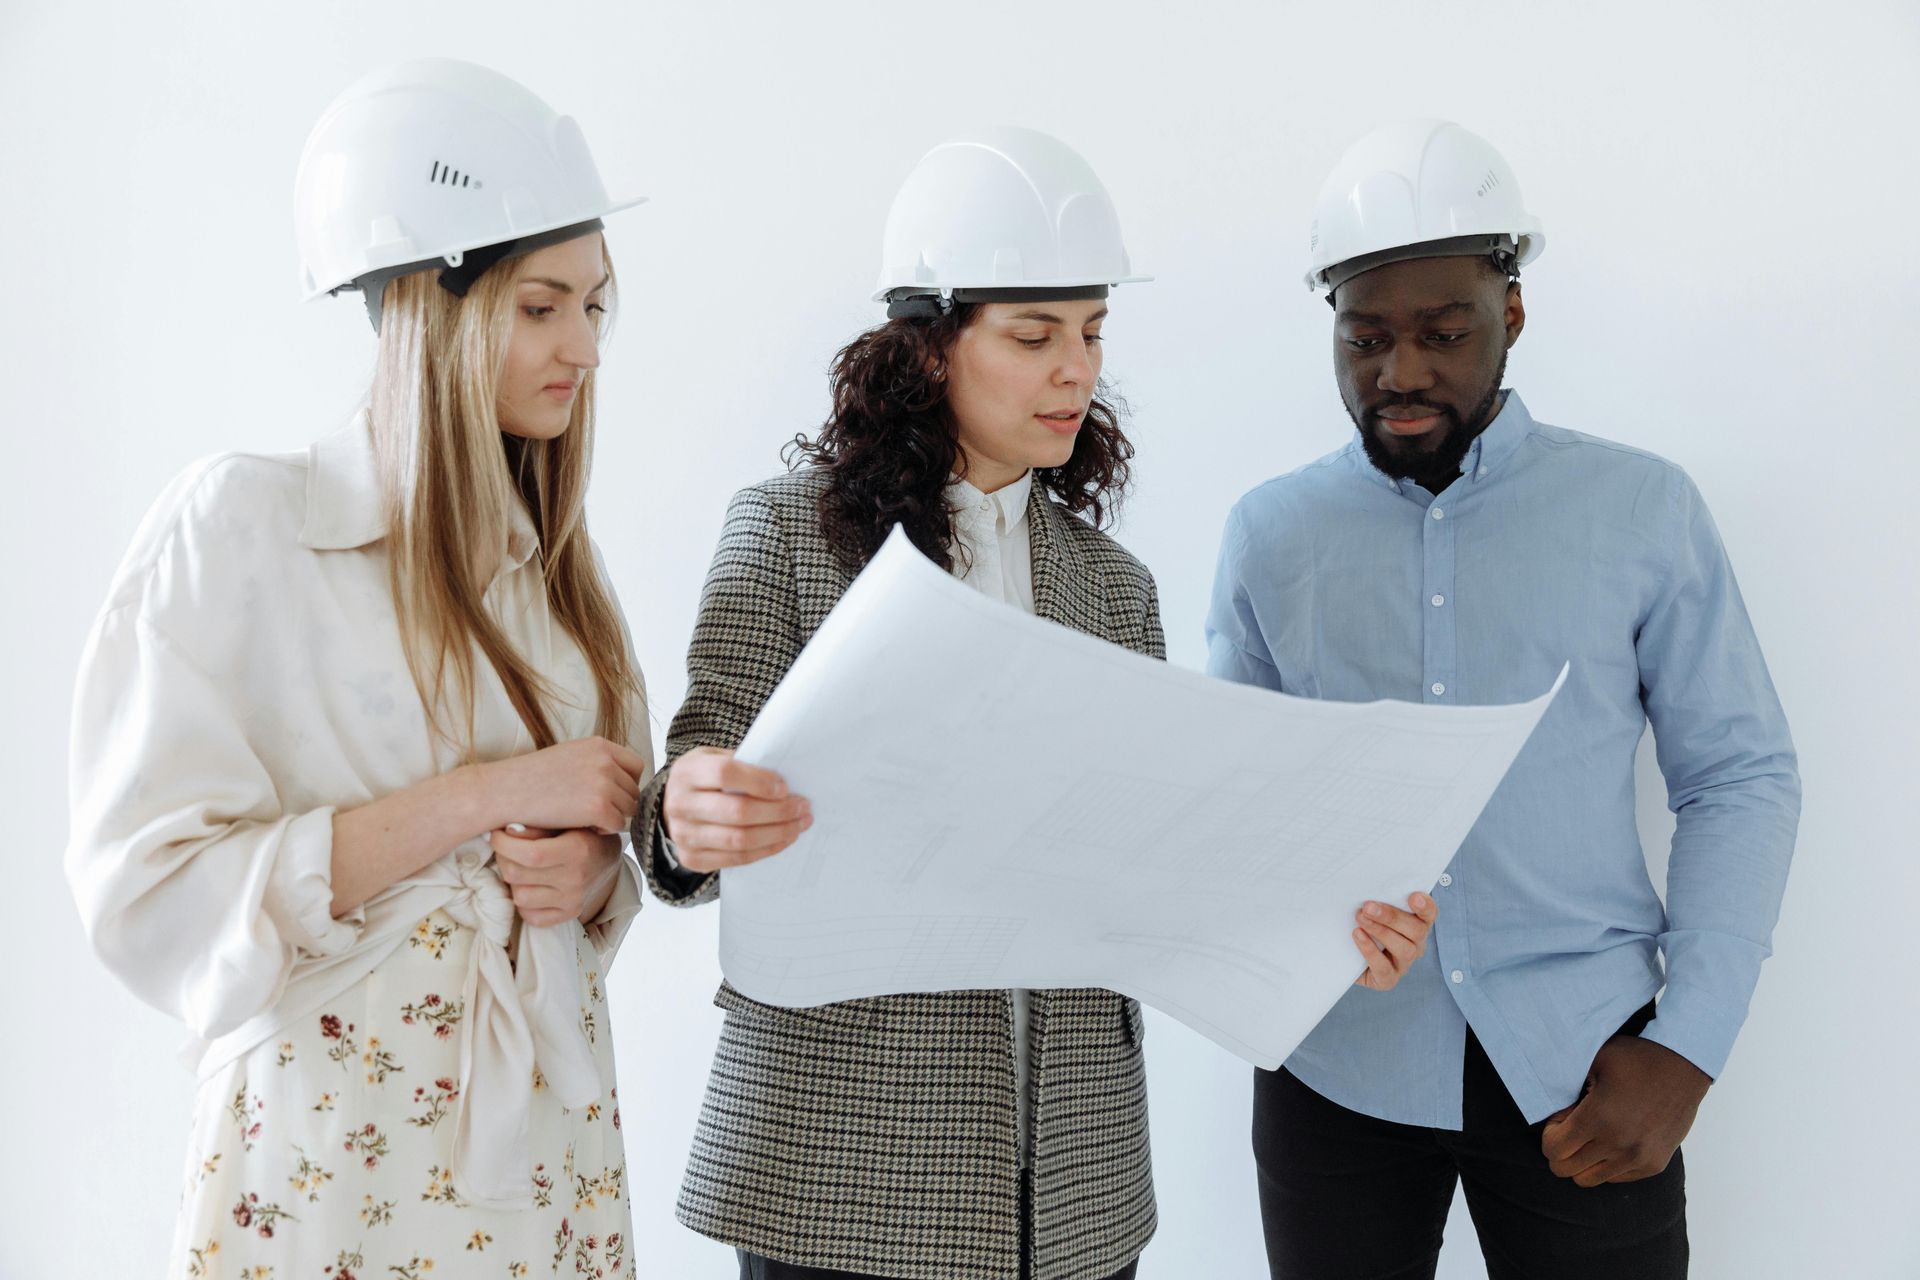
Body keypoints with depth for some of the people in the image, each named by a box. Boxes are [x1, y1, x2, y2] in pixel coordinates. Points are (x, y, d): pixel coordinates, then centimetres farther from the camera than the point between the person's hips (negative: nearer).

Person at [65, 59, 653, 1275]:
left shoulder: (551, 553, 6)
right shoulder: (236, 524, -11)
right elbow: (150, 890, -15)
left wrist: (587, 873, -9)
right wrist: (485, 794, -20)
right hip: (332, 1161, -5)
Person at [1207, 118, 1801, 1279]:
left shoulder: (1643, 510, 0)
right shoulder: (1271, 530, 4)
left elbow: (1741, 776, 2)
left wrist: (1689, 1048, -6)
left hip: (1582, 1065, -1)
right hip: (1338, 1060, 1)